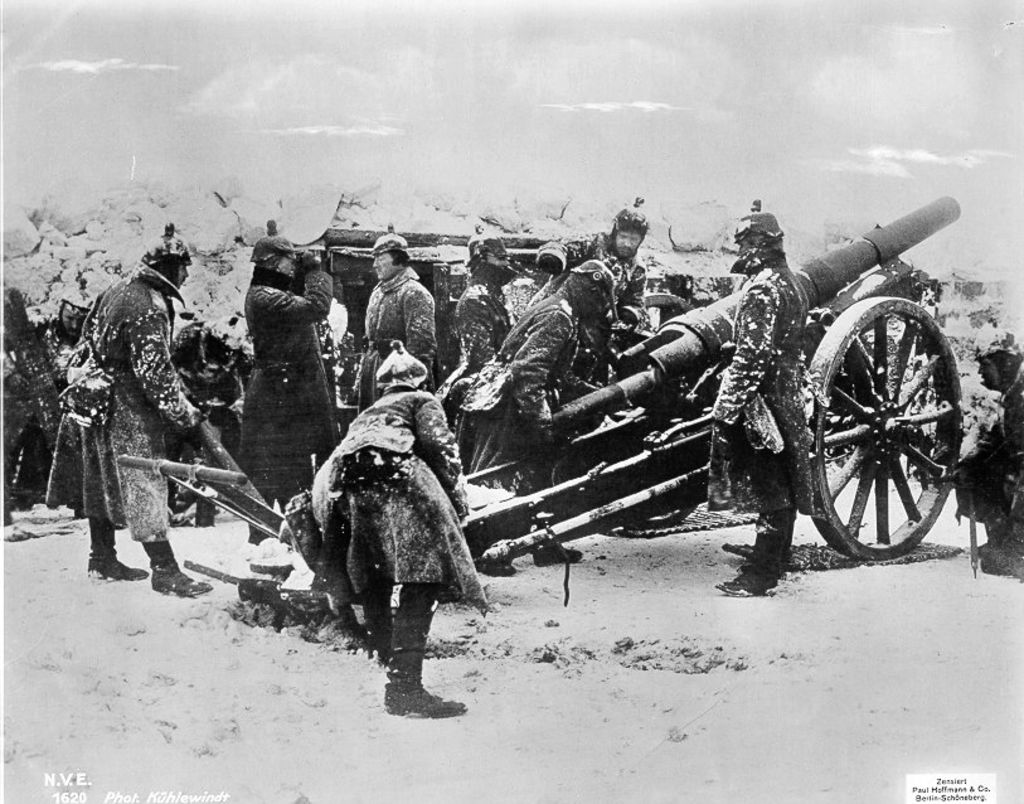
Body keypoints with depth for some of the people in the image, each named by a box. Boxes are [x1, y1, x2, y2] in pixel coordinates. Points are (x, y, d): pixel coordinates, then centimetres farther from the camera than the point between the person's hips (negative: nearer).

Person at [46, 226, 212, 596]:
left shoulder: (118, 289, 10)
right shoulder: (149, 306, -21)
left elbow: (90, 340, 20)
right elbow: (155, 370, -23)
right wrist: (183, 412, -15)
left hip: (95, 398, 10)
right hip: (126, 411, -10)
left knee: (103, 480, 16)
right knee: (143, 483, -6)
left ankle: (102, 559, 27)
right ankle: (165, 570, -1)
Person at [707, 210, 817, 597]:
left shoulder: (763, 287, -16)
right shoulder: (791, 282, 16)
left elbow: (752, 354, -23)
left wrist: (726, 408, -23)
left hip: (763, 398, -10)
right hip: (788, 395, 10)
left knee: (768, 486, -8)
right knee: (782, 485, 13)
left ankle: (761, 573, -4)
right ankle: (775, 562, 22)